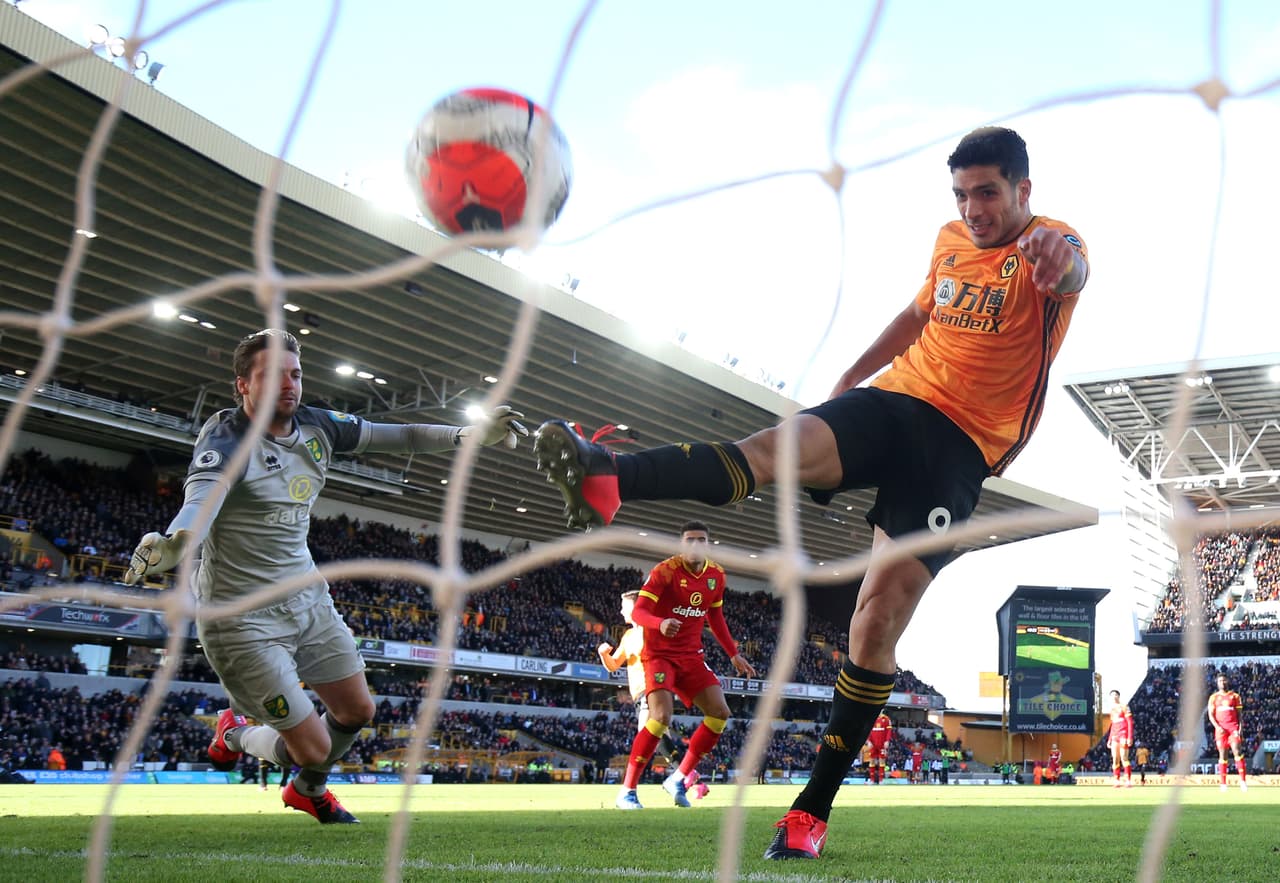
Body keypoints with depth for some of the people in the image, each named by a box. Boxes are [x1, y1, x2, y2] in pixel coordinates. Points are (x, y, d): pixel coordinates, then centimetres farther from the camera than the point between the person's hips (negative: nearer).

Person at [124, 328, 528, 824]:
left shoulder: (315, 427, -1)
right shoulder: (226, 439, -21)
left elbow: (398, 437, 7)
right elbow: (200, 500, -40)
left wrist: (470, 434, -5)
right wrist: (173, 545, -62)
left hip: (307, 598, 7)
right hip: (242, 616, -7)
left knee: (357, 712, 17)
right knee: (314, 748, -4)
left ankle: (309, 791, 49)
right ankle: (235, 736, 31)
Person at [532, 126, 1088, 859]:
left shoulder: (1050, 244, -4)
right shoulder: (951, 242, 14)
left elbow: (1072, 274, -30)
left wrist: (1058, 265, -54)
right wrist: (853, 375, 26)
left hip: (961, 447, -4)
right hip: (895, 398, 5)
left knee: (881, 611, -13)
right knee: (776, 446, -27)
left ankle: (815, 810, -4)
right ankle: (608, 480, -52)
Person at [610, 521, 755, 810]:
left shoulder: (716, 575, 5)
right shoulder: (665, 571, -14)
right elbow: (638, 612, -22)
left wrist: (733, 654, 19)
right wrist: (660, 623, -42)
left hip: (691, 656, 7)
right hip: (659, 654, -7)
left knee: (720, 713, -3)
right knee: (661, 716, -23)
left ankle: (679, 779, 9)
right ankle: (626, 791, -12)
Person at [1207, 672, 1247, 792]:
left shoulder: (1235, 696, 11)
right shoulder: (1214, 697, 11)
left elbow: (1239, 713, 9)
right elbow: (1211, 715, 7)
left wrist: (1240, 728, -4)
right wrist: (1217, 727, -9)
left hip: (1233, 727, -1)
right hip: (1220, 728, 1)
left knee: (1237, 751, -16)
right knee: (1222, 754, 0)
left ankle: (1243, 781, -18)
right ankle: (1222, 783, 1)